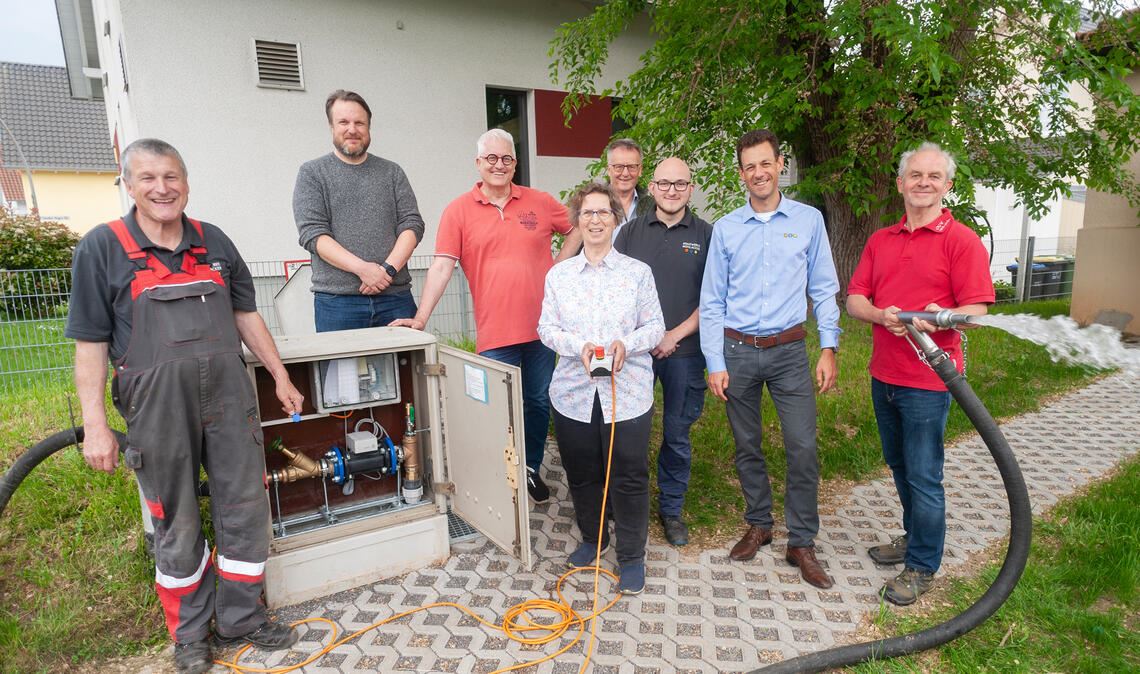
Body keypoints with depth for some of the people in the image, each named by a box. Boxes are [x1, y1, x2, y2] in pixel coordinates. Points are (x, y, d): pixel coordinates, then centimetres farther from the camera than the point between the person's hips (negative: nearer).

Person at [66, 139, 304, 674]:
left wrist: (281, 378, 12)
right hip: (158, 409, -3)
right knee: (177, 526, 11)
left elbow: (246, 316, 14)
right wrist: (94, 425, -7)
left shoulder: (214, 242, 8)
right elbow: (90, 343, -3)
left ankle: (240, 617, 29)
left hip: (229, 400, 3)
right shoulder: (102, 248, -2)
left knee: (246, 510, 9)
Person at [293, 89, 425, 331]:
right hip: (337, 300, -1)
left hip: (395, 296, 2)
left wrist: (388, 269, -11)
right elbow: (312, 234, -4)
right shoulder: (312, 173, 7)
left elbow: (412, 225, 5)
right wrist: (362, 268, -15)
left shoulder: (392, 172, 13)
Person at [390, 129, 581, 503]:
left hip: (541, 327, 3)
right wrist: (420, 319, -15)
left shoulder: (540, 202, 4)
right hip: (494, 333, -2)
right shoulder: (459, 211, -1)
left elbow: (577, 228, 17)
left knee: (539, 403, 14)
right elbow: (442, 267, -7)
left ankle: (531, 469, 34)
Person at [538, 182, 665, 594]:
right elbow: (546, 327, 3)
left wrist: (626, 344, -17)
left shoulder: (638, 272, 2)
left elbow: (656, 326, 2)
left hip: (628, 393, -2)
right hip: (574, 392, 2)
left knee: (629, 476, 4)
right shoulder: (558, 275, 7)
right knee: (581, 474, 15)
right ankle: (592, 538, 39)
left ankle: (631, 556, 22)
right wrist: (579, 347, -15)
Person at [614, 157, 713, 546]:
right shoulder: (631, 232, 6)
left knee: (677, 435, 9)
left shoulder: (705, 236, 3)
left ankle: (671, 510, 26)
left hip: (684, 351, 0)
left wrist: (676, 334, -9)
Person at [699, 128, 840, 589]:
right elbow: (712, 301, 2)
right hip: (738, 351, 1)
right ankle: (758, 525, 30)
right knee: (747, 447, 11)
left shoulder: (808, 220, 2)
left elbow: (824, 290, 5)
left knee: (803, 448, -3)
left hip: (789, 350, -1)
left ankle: (801, 542, 13)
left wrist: (828, 349, -3)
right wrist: (715, 364, -3)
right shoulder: (725, 228, 2)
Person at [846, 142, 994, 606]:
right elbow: (854, 299, 5)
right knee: (898, 465, 20)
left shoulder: (961, 240, -7)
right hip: (883, 375, 6)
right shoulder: (880, 241, 10)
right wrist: (880, 315, -16)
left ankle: (922, 566, 18)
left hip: (927, 380, -6)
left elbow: (977, 309, -11)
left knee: (923, 476, 2)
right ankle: (914, 536, 40)